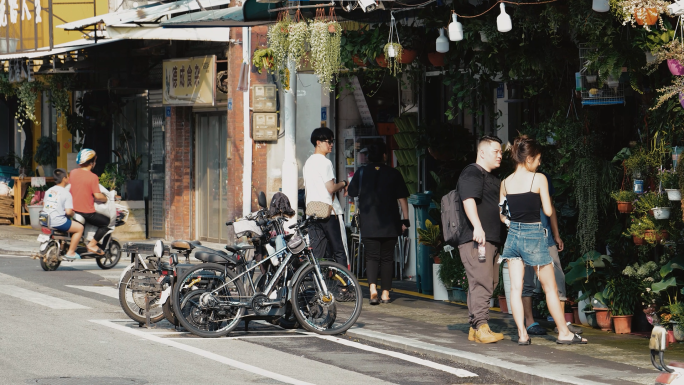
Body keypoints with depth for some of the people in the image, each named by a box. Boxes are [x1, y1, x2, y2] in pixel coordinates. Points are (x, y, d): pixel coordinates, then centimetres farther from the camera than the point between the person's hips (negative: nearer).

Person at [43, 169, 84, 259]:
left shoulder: (49, 190, 10)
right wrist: (73, 214, 7)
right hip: (58, 222, -8)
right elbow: (68, 212, -15)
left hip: (45, 221, 8)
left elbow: (44, 204, 19)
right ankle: (71, 252, 6)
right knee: (80, 228, 7)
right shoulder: (66, 193, -10)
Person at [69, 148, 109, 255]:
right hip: (87, 212, -7)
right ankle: (92, 244, 1)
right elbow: (97, 196, -19)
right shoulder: (93, 177, -17)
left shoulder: (73, 172, 1)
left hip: (73, 209, 7)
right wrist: (105, 199, 2)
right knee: (107, 222, 9)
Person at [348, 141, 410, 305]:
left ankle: (372, 287, -21)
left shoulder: (361, 172, 0)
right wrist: (405, 220, 3)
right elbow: (402, 198, -1)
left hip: (368, 224, 0)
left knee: (371, 257, 1)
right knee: (387, 258, 9)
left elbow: (352, 193, 11)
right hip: (390, 224, 0)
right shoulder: (393, 173, -1)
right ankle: (386, 293, 9)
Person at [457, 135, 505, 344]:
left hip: (491, 241, 10)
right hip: (475, 240, -10)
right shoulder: (472, 173, -8)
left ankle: (475, 329, 14)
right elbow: (469, 200, -23)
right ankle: (481, 327, -19)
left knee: (489, 284, 10)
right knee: (481, 282, -15)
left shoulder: (491, 178, 25)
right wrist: (477, 226, -34)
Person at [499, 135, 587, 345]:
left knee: (516, 287, 3)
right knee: (550, 287, 7)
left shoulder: (505, 183, 3)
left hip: (513, 234, 4)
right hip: (534, 236, -4)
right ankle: (564, 332, 13)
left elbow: (500, 214, 6)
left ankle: (522, 334, -1)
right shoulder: (539, 179, -10)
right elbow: (548, 211, -10)